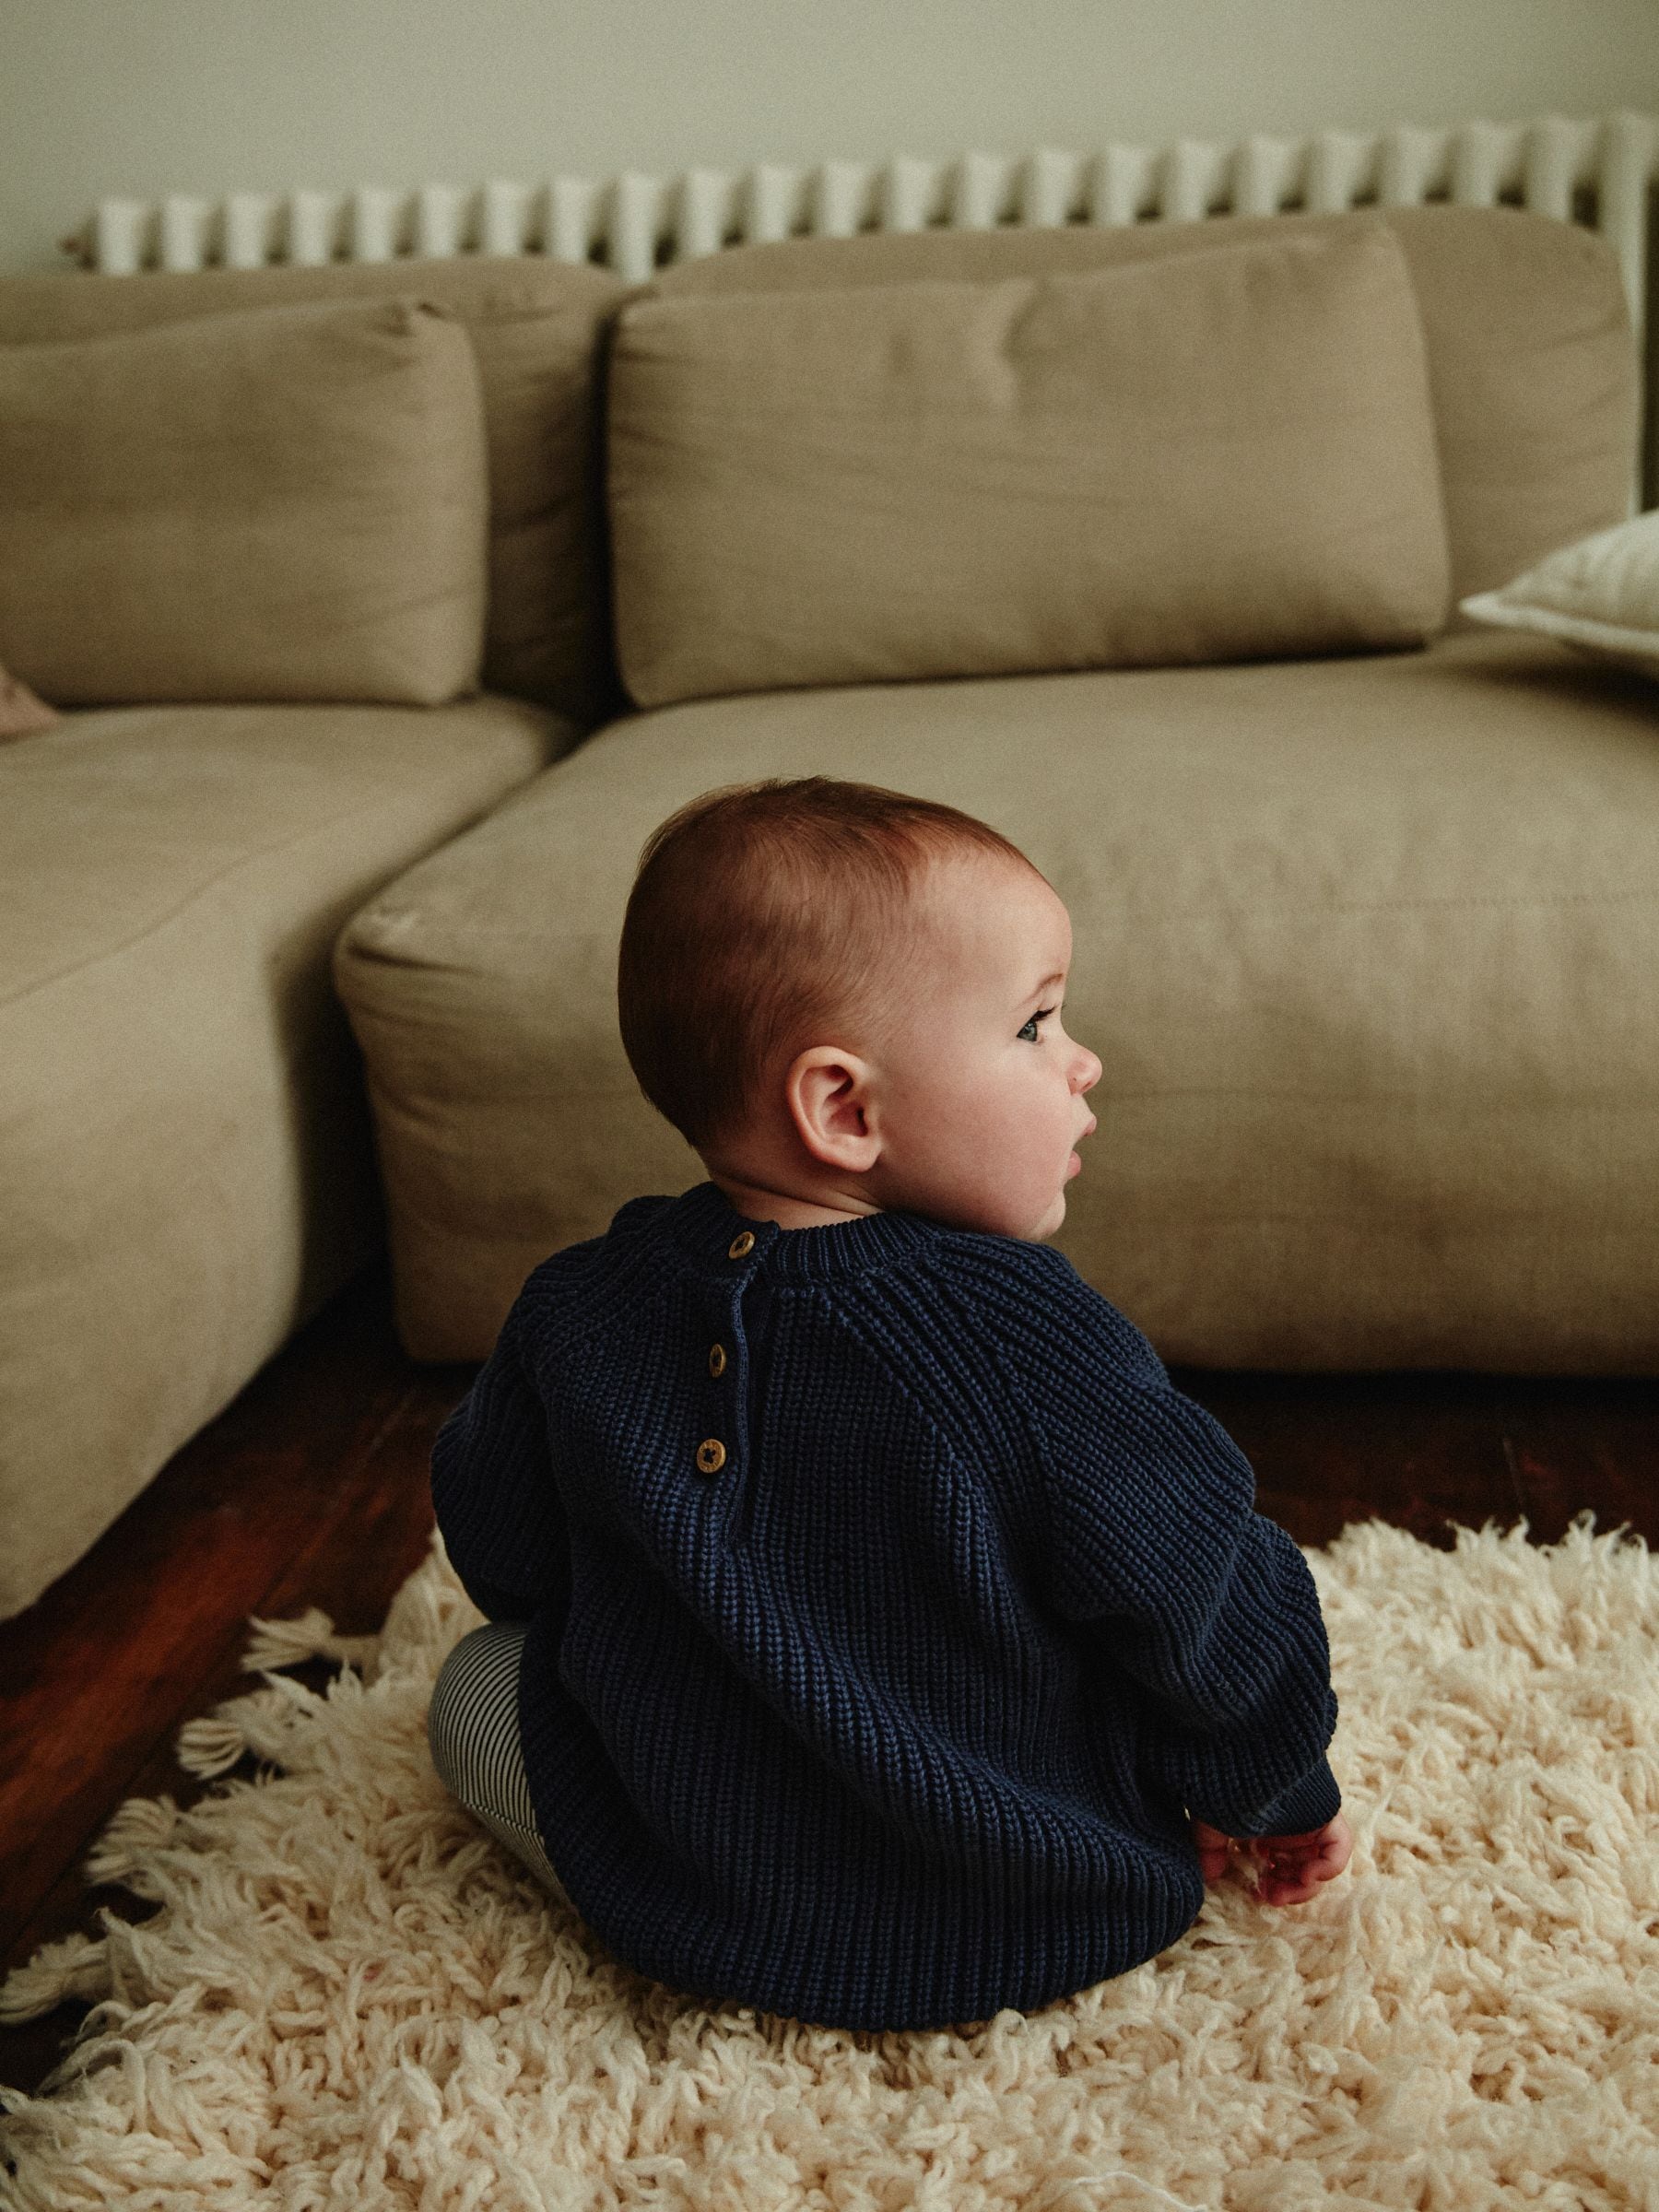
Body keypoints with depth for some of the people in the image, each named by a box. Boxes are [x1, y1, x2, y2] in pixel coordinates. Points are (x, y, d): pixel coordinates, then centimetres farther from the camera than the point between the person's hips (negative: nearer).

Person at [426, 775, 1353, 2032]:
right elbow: (1216, 1619, -15)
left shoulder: (578, 1312, -14)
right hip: (1037, 1926, -1)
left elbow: (502, 1560, 3)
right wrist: (1279, 1792, 7)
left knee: (478, 1687, 24)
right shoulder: (1037, 1341, -26)